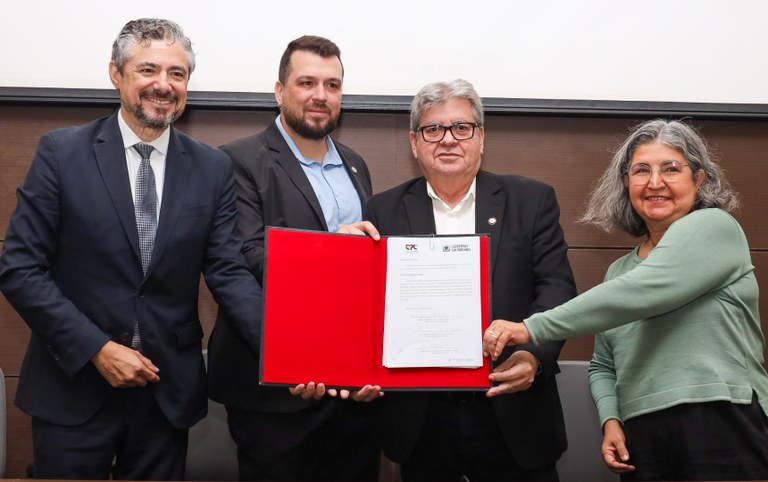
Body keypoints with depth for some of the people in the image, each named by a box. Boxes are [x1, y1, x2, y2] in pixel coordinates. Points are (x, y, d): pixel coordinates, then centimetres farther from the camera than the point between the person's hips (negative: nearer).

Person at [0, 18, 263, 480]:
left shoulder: (213, 168, 1)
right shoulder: (62, 151, -6)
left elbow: (228, 272, -4)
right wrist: (96, 347, -15)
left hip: (169, 390, 2)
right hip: (74, 384, -2)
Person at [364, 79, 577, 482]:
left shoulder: (532, 201, 4)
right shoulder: (384, 211, 6)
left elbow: (556, 288, -3)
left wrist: (533, 354, -20)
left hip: (513, 414, 0)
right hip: (420, 420, 1)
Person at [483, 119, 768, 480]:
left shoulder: (713, 226, -3)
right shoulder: (619, 270, 17)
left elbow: (640, 295, -19)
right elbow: (603, 366, 22)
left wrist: (532, 328, -20)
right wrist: (610, 420, 1)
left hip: (723, 429, -6)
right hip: (641, 442, 6)